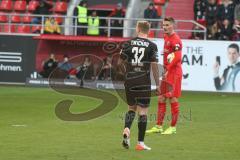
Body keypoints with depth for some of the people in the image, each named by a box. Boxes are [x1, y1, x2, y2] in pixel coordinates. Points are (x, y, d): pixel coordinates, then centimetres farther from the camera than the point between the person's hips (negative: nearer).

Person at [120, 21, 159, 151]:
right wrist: (158, 84, 1)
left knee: (131, 107, 21)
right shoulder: (151, 46, -4)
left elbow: (122, 61, 10)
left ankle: (126, 129, -5)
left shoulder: (129, 43, 2)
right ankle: (140, 143, -1)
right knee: (143, 111, 1)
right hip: (144, 82, -3)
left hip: (129, 81, 3)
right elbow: (154, 66, -6)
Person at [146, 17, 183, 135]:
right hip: (166, 72, 9)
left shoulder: (175, 39, -14)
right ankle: (159, 126, 14)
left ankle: (173, 127, 4)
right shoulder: (166, 37, 14)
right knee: (161, 99, 9)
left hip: (174, 73, -9)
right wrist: (165, 67, 11)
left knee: (173, 99, -3)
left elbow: (177, 58, -22)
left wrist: (168, 70, -20)